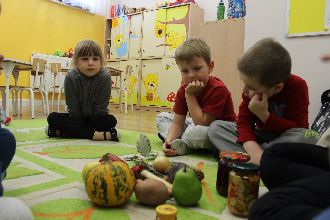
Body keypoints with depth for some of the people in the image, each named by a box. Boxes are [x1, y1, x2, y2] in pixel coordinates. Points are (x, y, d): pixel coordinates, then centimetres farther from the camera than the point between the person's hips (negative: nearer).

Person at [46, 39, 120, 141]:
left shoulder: (105, 77, -21)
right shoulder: (71, 77, -19)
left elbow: (100, 108, -18)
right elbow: (73, 108, -14)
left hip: (96, 118, -1)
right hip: (77, 118, 1)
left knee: (111, 120, -30)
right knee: (52, 117, -20)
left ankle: (61, 132, -28)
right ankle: (97, 135, -34)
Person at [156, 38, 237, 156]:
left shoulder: (217, 89, -26)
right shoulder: (182, 91, -6)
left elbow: (202, 122, -29)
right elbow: (177, 123, -10)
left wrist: (190, 95, -28)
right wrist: (169, 139, -30)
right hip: (198, 124, 7)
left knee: (195, 132, -41)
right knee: (162, 117, 4)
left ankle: (181, 146, -10)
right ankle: (177, 142, -16)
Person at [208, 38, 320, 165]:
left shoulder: (298, 86, -21)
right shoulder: (252, 86, -12)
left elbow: (296, 127, -22)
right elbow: (244, 122, -17)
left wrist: (263, 115, -35)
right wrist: (253, 148, -37)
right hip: (262, 135, 2)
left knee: (311, 136, -39)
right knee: (215, 127, -14)